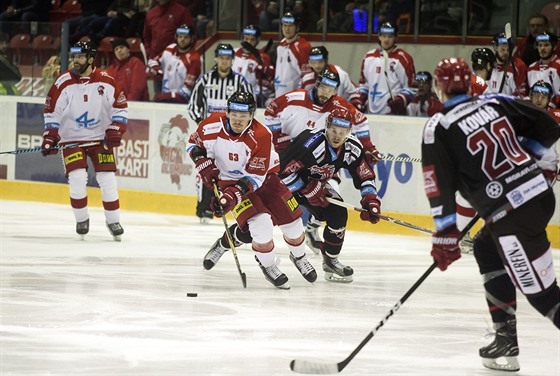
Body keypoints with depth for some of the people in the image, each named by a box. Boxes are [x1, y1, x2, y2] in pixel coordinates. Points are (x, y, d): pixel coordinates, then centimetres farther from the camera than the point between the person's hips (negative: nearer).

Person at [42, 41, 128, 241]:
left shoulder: (106, 81, -7)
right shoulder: (63, 83, -8)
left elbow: (120, 107, 0)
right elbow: (51, 112, -2)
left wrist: (115, 131, -10)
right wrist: (49, 138, -10)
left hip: (100, 138, 1)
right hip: (71, 139, -1)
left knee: (107, 178, -4)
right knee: (77, 177, -14)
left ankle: (113, 220, 9)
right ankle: (81, 219, 5)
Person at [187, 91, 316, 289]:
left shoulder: (261, 136, -28)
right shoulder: (212, 126, -21)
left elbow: (255, 177, -27)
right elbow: (193, 144, 1)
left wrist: (233, 194, -38)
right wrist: (205, 165, -15)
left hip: (263, 178, 1)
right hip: (229, 180, -1)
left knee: (291, 219, 1)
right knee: (260, 223, -22)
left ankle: (299, 257, 33)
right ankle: (268, 266, 2)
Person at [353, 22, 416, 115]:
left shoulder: (404, 59, -5)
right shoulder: (369, 57, 13)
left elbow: (410, 87, -5)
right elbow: (363, 84, 22)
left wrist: (400, 100, -20)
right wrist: (357, 100, 9)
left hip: (394, 114, -6)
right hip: (371, 113, 6)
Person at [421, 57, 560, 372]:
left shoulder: (438, 128, -5)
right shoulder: (497, 103, 10)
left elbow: (440, 184, -8)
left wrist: (445, 234, -4)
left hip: (511, 214, -8)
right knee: (487, 251, 28)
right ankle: (506, 340, 28)